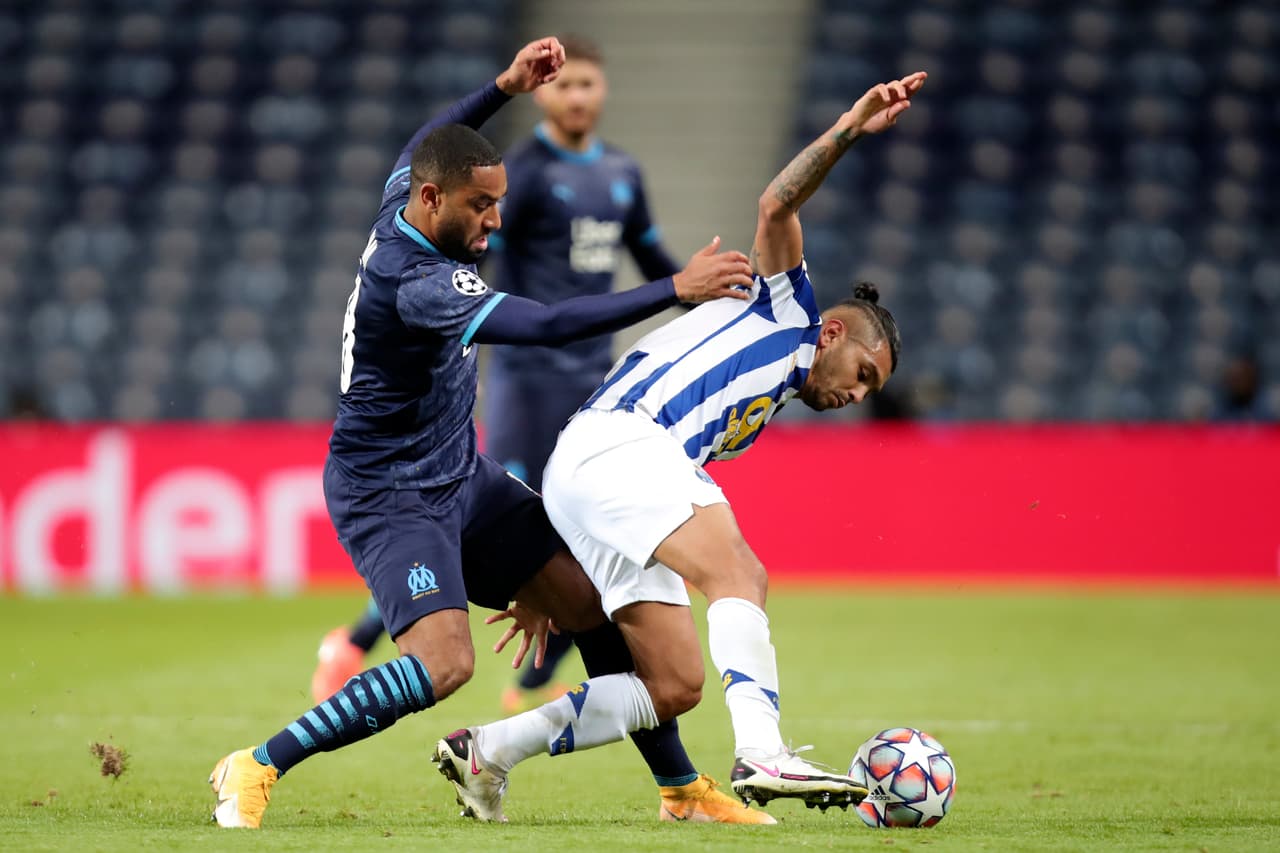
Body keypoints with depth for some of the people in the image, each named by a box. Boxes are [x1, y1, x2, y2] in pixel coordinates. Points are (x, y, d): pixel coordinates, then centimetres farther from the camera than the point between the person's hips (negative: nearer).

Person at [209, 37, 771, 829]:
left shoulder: (402, 209, -3)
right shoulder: (413, 283, -31)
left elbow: (420, 146, 22)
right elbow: (547, 325, -39)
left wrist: (504, 88, 11)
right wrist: (677, 289, -38)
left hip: (460, 477, 10)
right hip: (389, 493, -10)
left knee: (597, 605, 5)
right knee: (443, 663, -27)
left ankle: (683, 790, 17)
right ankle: (255, 769, -13)